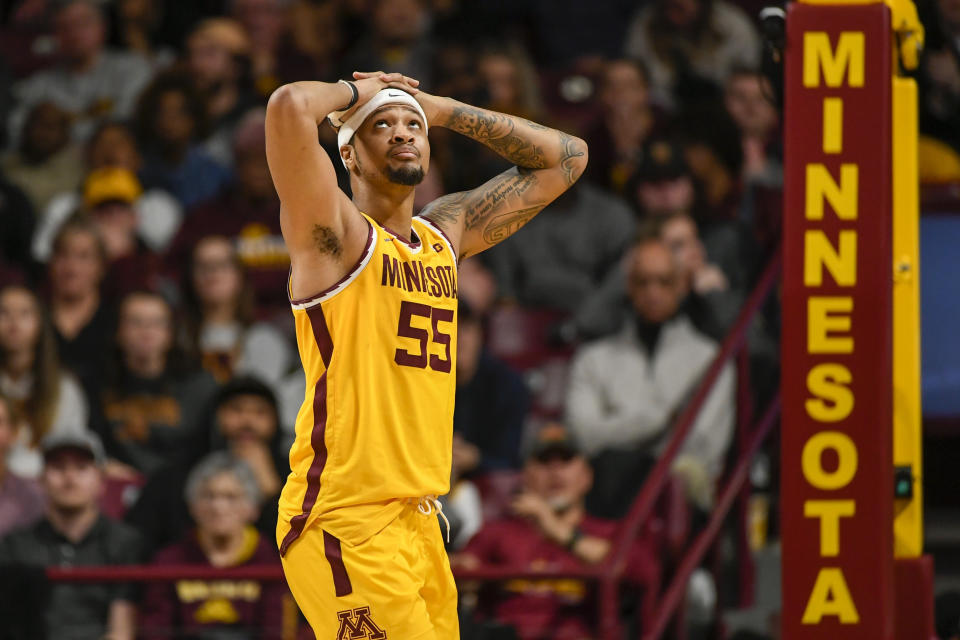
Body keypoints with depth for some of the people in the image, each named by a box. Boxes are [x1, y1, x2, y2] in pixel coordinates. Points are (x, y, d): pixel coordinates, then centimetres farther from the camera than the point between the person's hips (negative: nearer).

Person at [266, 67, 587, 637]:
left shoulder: (447, 233, 15)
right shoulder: (337, 235, -6)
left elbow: (567, 158, 23)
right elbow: (290, 107, -24)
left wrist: (444, 111, 15)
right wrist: (355, 93, -2)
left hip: (418, 522, 8)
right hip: (346, 521, -8)